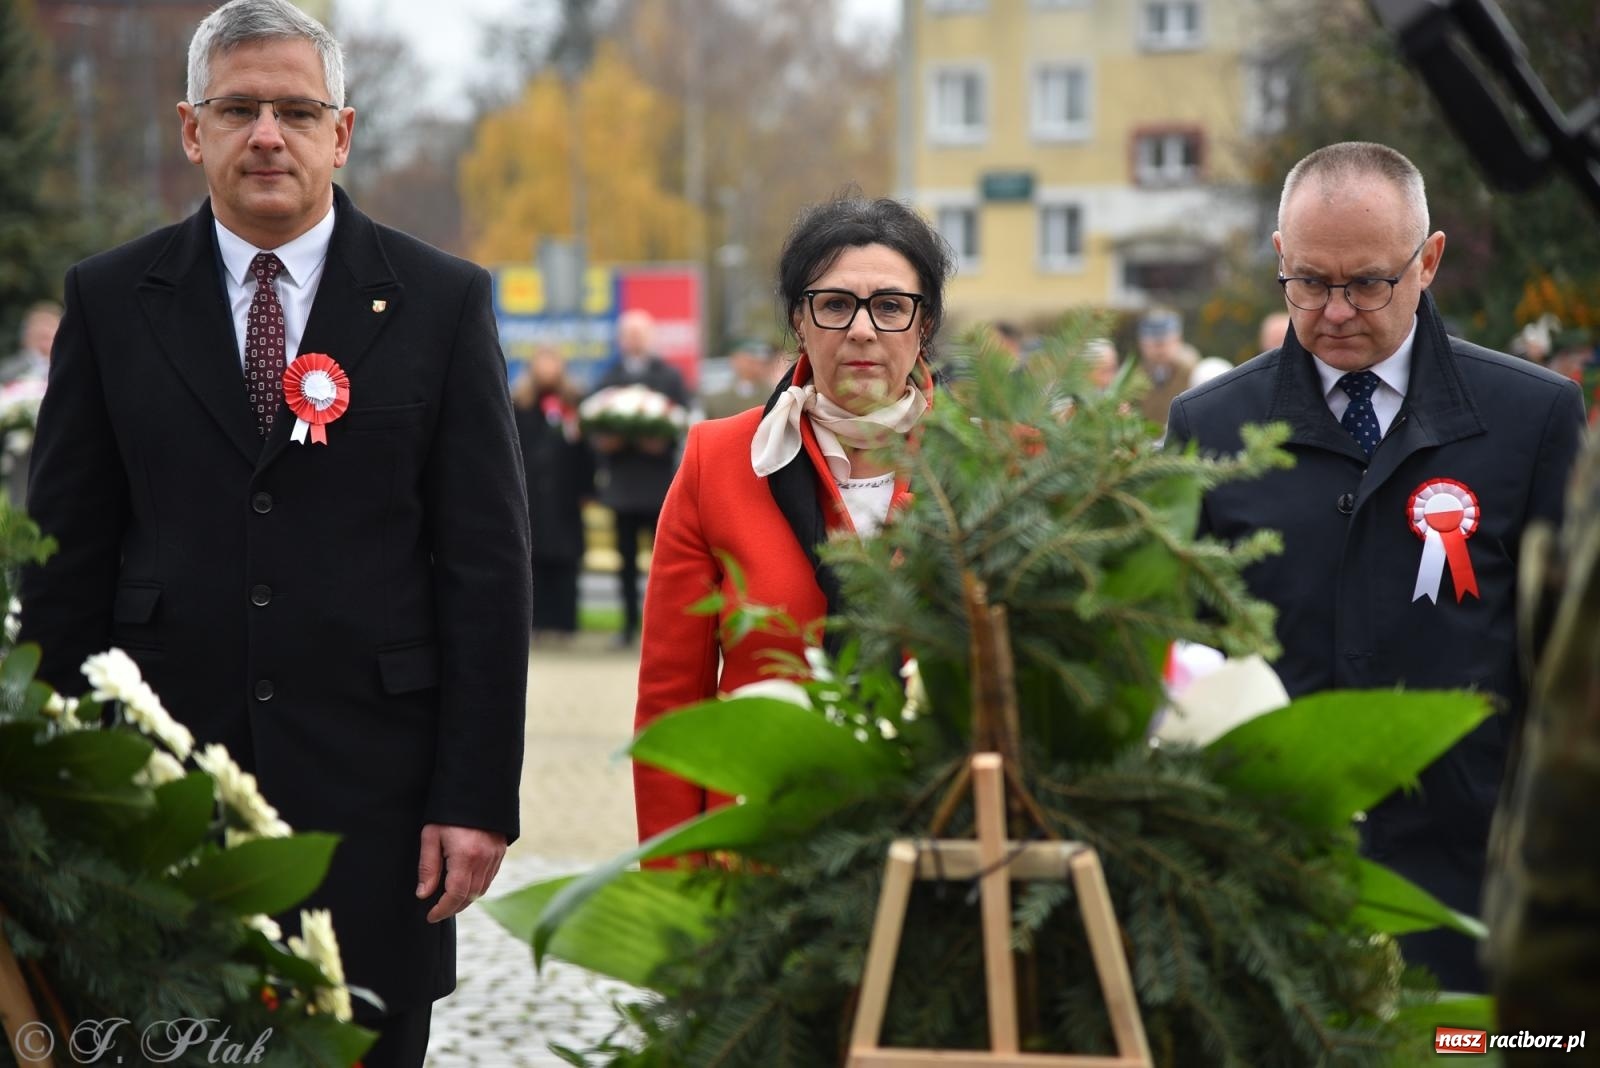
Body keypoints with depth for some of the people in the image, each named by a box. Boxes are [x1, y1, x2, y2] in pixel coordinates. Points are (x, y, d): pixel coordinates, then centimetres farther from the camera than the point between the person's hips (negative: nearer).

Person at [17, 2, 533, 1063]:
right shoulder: (112, 300, 6)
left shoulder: (443, 302, 2)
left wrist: (478, 796, -5)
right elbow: (68, 558, 7)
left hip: (370, 787, -1)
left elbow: (488, 564, 0)